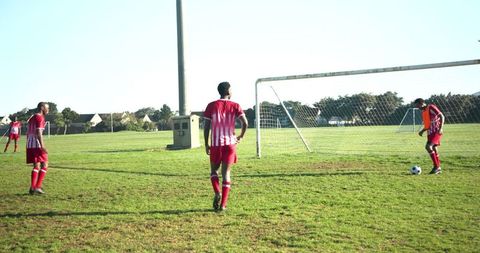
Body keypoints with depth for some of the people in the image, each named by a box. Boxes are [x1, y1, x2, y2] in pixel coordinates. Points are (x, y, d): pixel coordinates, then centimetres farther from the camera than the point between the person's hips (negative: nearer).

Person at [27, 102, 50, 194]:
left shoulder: (32, 118, 20)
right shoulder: (40, 118, -8)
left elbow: (29, 132, 22)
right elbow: (38, 132, -19)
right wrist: (42, 145, -26)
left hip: (29, 145, 9)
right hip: (37, 144, -9)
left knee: (36, 166, 13)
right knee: (44, 165, -1)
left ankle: (32, 188, 7)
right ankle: (38, 187, -8)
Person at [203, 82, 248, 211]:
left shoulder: (211, 106, 1)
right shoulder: (235, 106, 1)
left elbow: (206, 126, -1)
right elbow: (245, 123, -9)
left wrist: (206, 144, 7)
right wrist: (241, 136, 7)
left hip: (216, 144, 0)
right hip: (230, 143, 0)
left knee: (214, 170, 18)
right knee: (226, 173, 6)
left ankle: (217, 193, -7)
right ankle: (223, 204, 2)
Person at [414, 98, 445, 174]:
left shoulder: (431, 107, -7)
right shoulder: (423, 112, 18)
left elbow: (442, 116, -12)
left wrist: (440, 128, -20)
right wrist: (422, 131, 10)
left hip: (436, 131, -9)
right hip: (430, 132, 9)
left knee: (428, 146, -20)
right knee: (434, 149, 9)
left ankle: (436, 166, -13)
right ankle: (438, 168, 16)